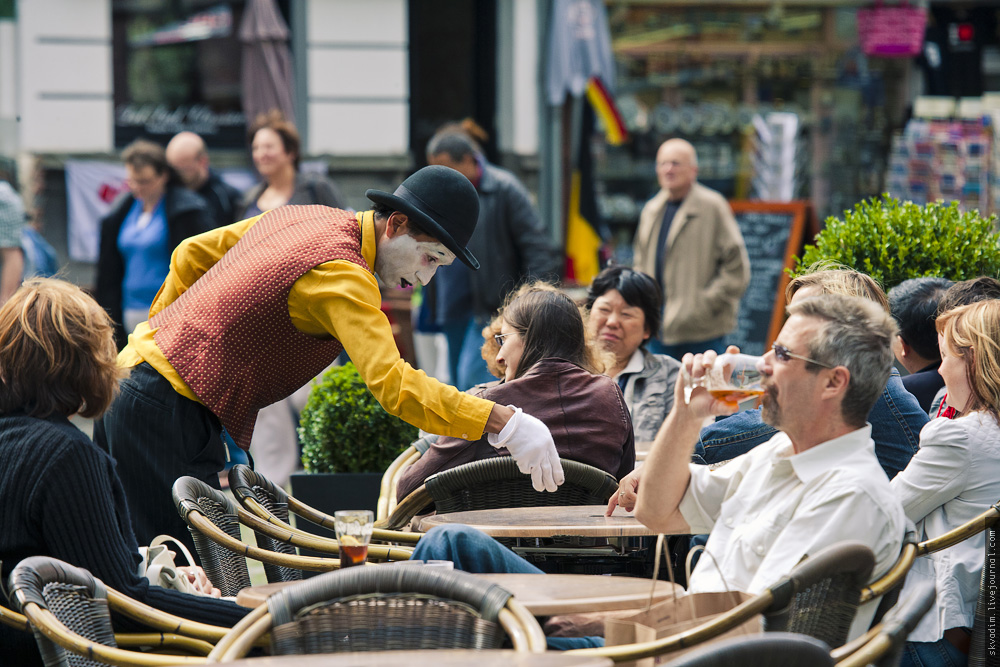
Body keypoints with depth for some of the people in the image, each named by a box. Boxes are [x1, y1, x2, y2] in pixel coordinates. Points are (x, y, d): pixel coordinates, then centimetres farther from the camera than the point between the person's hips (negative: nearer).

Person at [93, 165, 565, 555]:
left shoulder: (305, 218, 10)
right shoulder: (343, 275, -20)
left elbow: (193, 253, 22)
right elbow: (391, 382, -33)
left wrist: (157, 334, 31)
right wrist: (503, 424, -36)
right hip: (167, 408, -10)